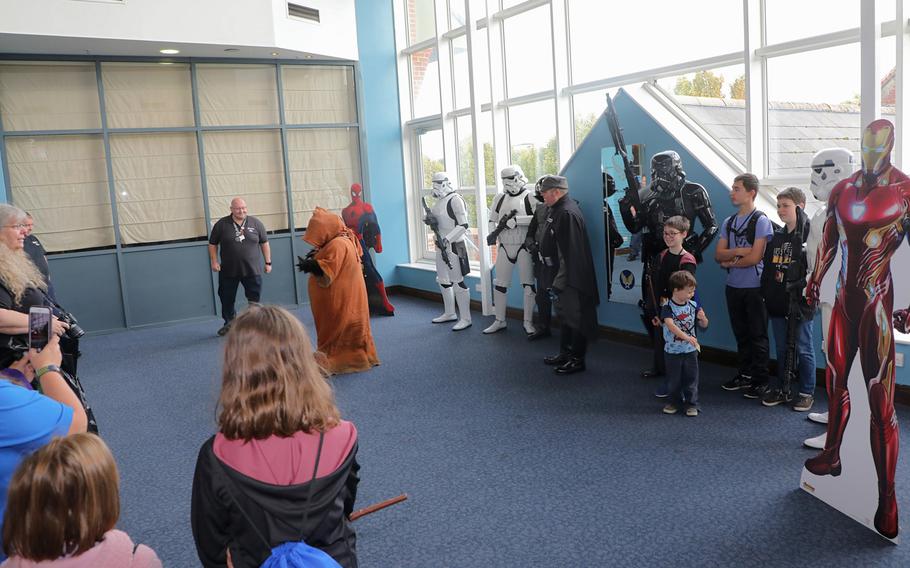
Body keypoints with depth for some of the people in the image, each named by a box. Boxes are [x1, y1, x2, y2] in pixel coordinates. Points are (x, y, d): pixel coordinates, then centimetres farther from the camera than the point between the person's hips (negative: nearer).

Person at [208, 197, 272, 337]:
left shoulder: (255, 223, 0)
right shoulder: (221, 224, -2)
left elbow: (264, 243, 8)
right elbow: (212, 244, 7)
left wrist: (268, 262, 6)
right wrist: (214, 261, -2)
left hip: (252, 270, 0)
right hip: (228, 271, 1)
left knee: (254, 299, 3)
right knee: (227, 299, 10)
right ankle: (229, 323, 28)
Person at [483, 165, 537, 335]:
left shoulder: (529, 196, -7)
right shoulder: (500, 198, 7)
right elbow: (492, 220, 13)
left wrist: (516, 220, -24)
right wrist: (492, 233, -6)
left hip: (524, 247, -4)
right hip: (504, 246, 4)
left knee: (528, 285, 3)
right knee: (499, 284, 8)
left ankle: (528, 322, 14)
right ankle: (499, 321, 20)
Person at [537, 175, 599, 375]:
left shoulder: (567, 213, -21)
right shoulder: (557, 210, 11)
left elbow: (569, 252, -25)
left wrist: (560, 279, -23)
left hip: (571, 276, -10)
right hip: (562, 274, 10)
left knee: (575, 316, 1)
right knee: (565, 314, 19)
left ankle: (577, 360, 11)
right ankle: (565, 353, 32)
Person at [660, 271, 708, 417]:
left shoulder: (693, 306, -3)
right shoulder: (667, 307, -15)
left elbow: (704, 325, 5)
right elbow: (670, 324, -29)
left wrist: (703, 318, -19)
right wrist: (686, 337, -40)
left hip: (690, 350, 2)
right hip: (672, 350, -2)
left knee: (691, 378, 7)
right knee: (673, 379, 11)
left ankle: (692, 404, 19)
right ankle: (675, 402, 27)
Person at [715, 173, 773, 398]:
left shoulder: (761, 221, -8)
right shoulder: (728, 222, 10)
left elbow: (755, 257, -15)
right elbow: (718, 255, 2)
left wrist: (730, 262, -4)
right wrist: (739, 251, -15)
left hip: (754, 287, -6)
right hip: (733, 286, 6)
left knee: (758, 335, 2)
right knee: (741, 333, 14)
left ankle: (760, 380, 9)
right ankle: (744, 375, 24)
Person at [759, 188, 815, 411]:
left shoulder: (809, 235, -9)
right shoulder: (777, 236, 11)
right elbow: (767, 269, 16)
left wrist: (807, 296, -19)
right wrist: (766, 296, 13)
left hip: (800, 303, -6)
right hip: (778, 303, 6)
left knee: (803, 349, 5)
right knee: (781, 348, 14)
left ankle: (807, 392, 16)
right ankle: (782, 389, 25)